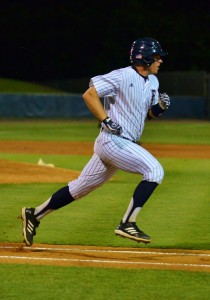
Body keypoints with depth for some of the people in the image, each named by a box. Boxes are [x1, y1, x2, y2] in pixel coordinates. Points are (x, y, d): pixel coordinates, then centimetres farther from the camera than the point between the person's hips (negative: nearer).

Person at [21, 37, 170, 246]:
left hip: (123, 143, 9)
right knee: (154, 170, -19)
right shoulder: (122, 76, -13)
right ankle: (127, 224, -18)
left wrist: (160, 107, 0)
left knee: (81, 187, 14)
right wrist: (106, 120, -21)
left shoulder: (152, 82, 14)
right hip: (113, 141, -9)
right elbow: (89, 94, -14)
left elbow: (149, 114, 21)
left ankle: (34, 215, 22)